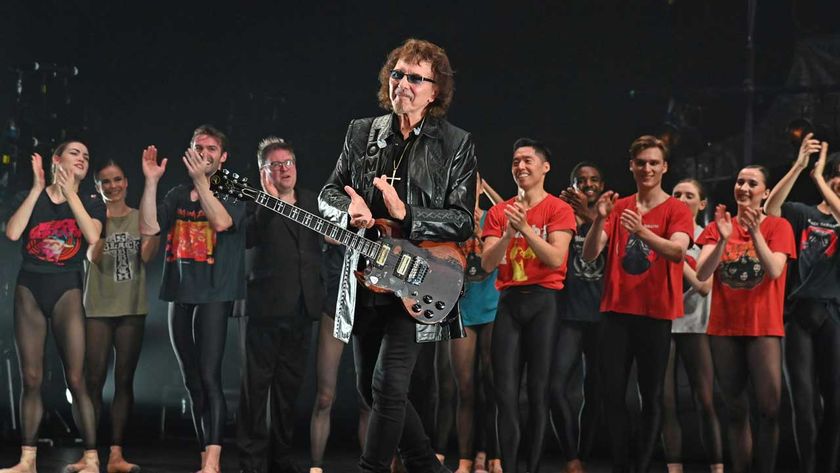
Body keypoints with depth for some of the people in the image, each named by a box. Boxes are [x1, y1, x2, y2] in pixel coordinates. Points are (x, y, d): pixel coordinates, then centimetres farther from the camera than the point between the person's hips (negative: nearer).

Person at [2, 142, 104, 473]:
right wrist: (37, 188, -9)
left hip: (66, 290, -1)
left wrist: (69, 193, -10)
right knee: (31, 378, 2)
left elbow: (93, 237, -15)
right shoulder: (33, 197, 8)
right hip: (29, 288, 1)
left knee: (76, 378, -9)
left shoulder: (91, 204, 7)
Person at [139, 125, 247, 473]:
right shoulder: (178, 195, 14)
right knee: (192, 382, 9)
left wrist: (200, 180, -25)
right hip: (180, 296, 6)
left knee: (209, 378, -16)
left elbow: (221, 221, -19)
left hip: (214, 296, -6)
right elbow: (148, 227, 1)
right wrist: (151, 181, -7)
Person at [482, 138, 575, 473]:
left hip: (543, 301, -3)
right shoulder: (499, 212, 11)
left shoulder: (558, 209, 0)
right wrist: (508, 234, -13)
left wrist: (525, 229, -20)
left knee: (540, 390, -2)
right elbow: (487, 264, 3)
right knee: (505, 392, 0)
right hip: (509, 301, 4)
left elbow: (556, 258, -11)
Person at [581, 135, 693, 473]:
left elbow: (678, 251, -20)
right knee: (612, 393, 1)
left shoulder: (676, 210, -2)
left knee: (651, 396, 1)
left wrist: (643, 232, -36)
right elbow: (589, 255, -1)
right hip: (616, 311, 3)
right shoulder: (618, 208, 8)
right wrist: (600, 219, -18)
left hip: (656, 313, -3)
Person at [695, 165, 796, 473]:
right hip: (724, 328, 3)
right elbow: (702, 274, -8)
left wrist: (755, 232, -26)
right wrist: (723, 239, -23)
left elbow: (774, 271, -16)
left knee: (769, 409, -8)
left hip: (764, 328, -2)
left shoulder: (778, 226, 0)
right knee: (736, 410, 9)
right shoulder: (718, 227, 5)